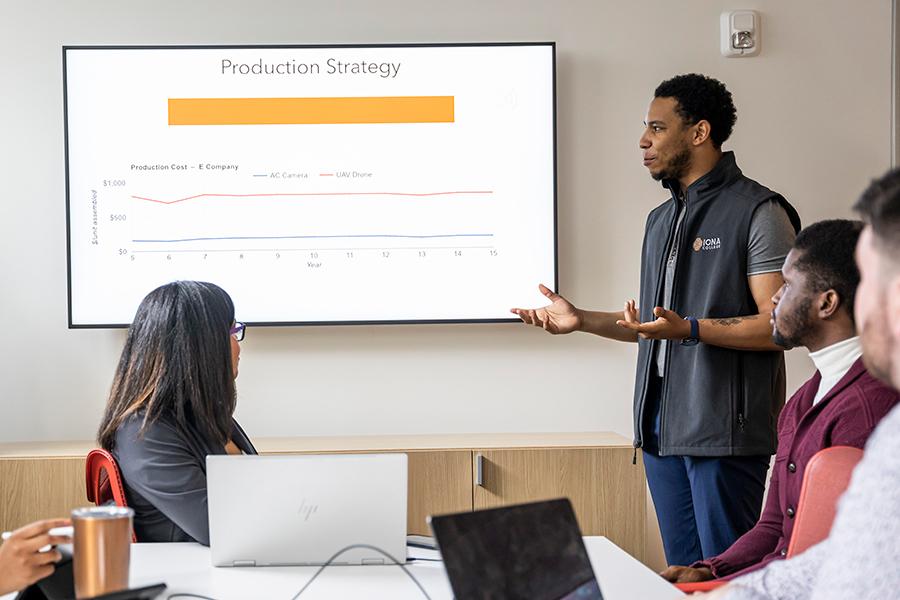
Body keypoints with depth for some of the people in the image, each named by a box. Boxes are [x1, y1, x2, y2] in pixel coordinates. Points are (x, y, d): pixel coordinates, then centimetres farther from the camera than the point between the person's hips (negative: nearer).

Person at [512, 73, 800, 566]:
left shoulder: (758, 212, -8)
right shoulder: (662, 219, 19)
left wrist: (690, 329, -26)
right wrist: (582, 320, 12)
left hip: (724, 430, -8)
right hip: (662, 428, 8)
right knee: (682, 576, 13)